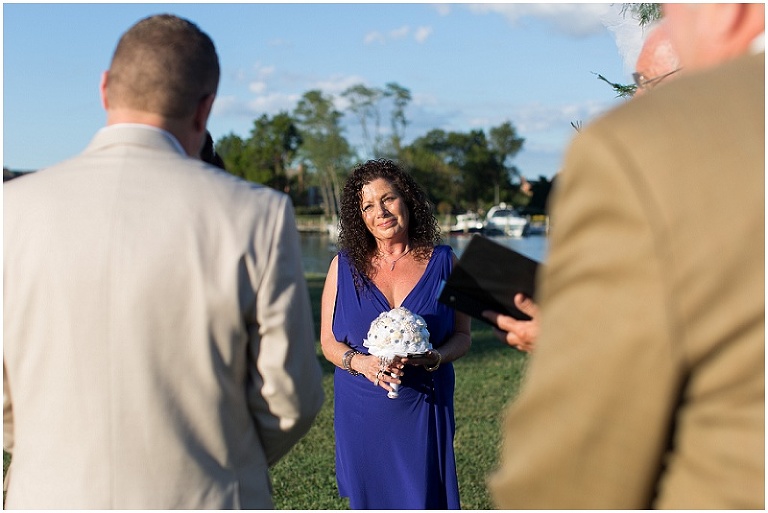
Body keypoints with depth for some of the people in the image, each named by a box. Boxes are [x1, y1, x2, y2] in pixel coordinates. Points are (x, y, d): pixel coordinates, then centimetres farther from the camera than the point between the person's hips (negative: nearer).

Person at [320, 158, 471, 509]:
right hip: (362, 413, 1)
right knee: (370, 501, 9)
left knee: (425, 500, -1)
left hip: (423, 410, -1)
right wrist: (361, 362, -16)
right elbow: (328, 341, 4)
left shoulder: (442, 262, 1)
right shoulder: (345, 266, 2)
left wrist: (433, 357, -17)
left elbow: (462, 335, 4)